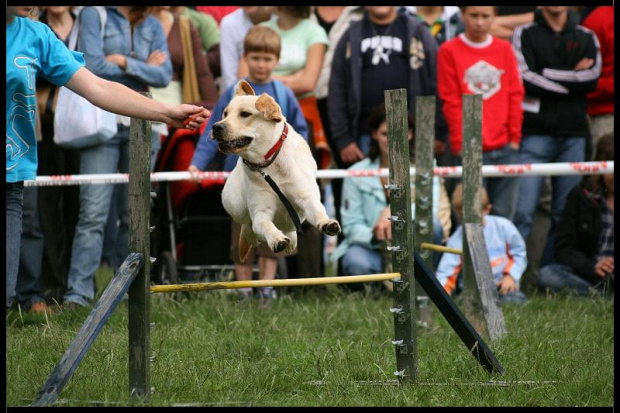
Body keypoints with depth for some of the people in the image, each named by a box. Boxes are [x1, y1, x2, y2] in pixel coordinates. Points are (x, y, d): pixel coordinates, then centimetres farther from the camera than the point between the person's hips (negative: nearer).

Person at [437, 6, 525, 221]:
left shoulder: (504, 49, 11)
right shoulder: (449, 51, 1)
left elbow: (515, 96, 10)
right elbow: (451, 102, -2)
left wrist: (514, 137, 3)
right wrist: (461, 144, -7)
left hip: (505, 148, 3)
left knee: (503, 216, 3)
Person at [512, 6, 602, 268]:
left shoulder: (587, 38, 13)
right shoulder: (525, 34, 6)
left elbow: (593, 77, -4)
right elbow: (525, 79, -8)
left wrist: (546, 75, -7)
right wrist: (574, 78, -4)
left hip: (573, 135, 3)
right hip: (535, 134, -3)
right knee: (522, 212, -11)